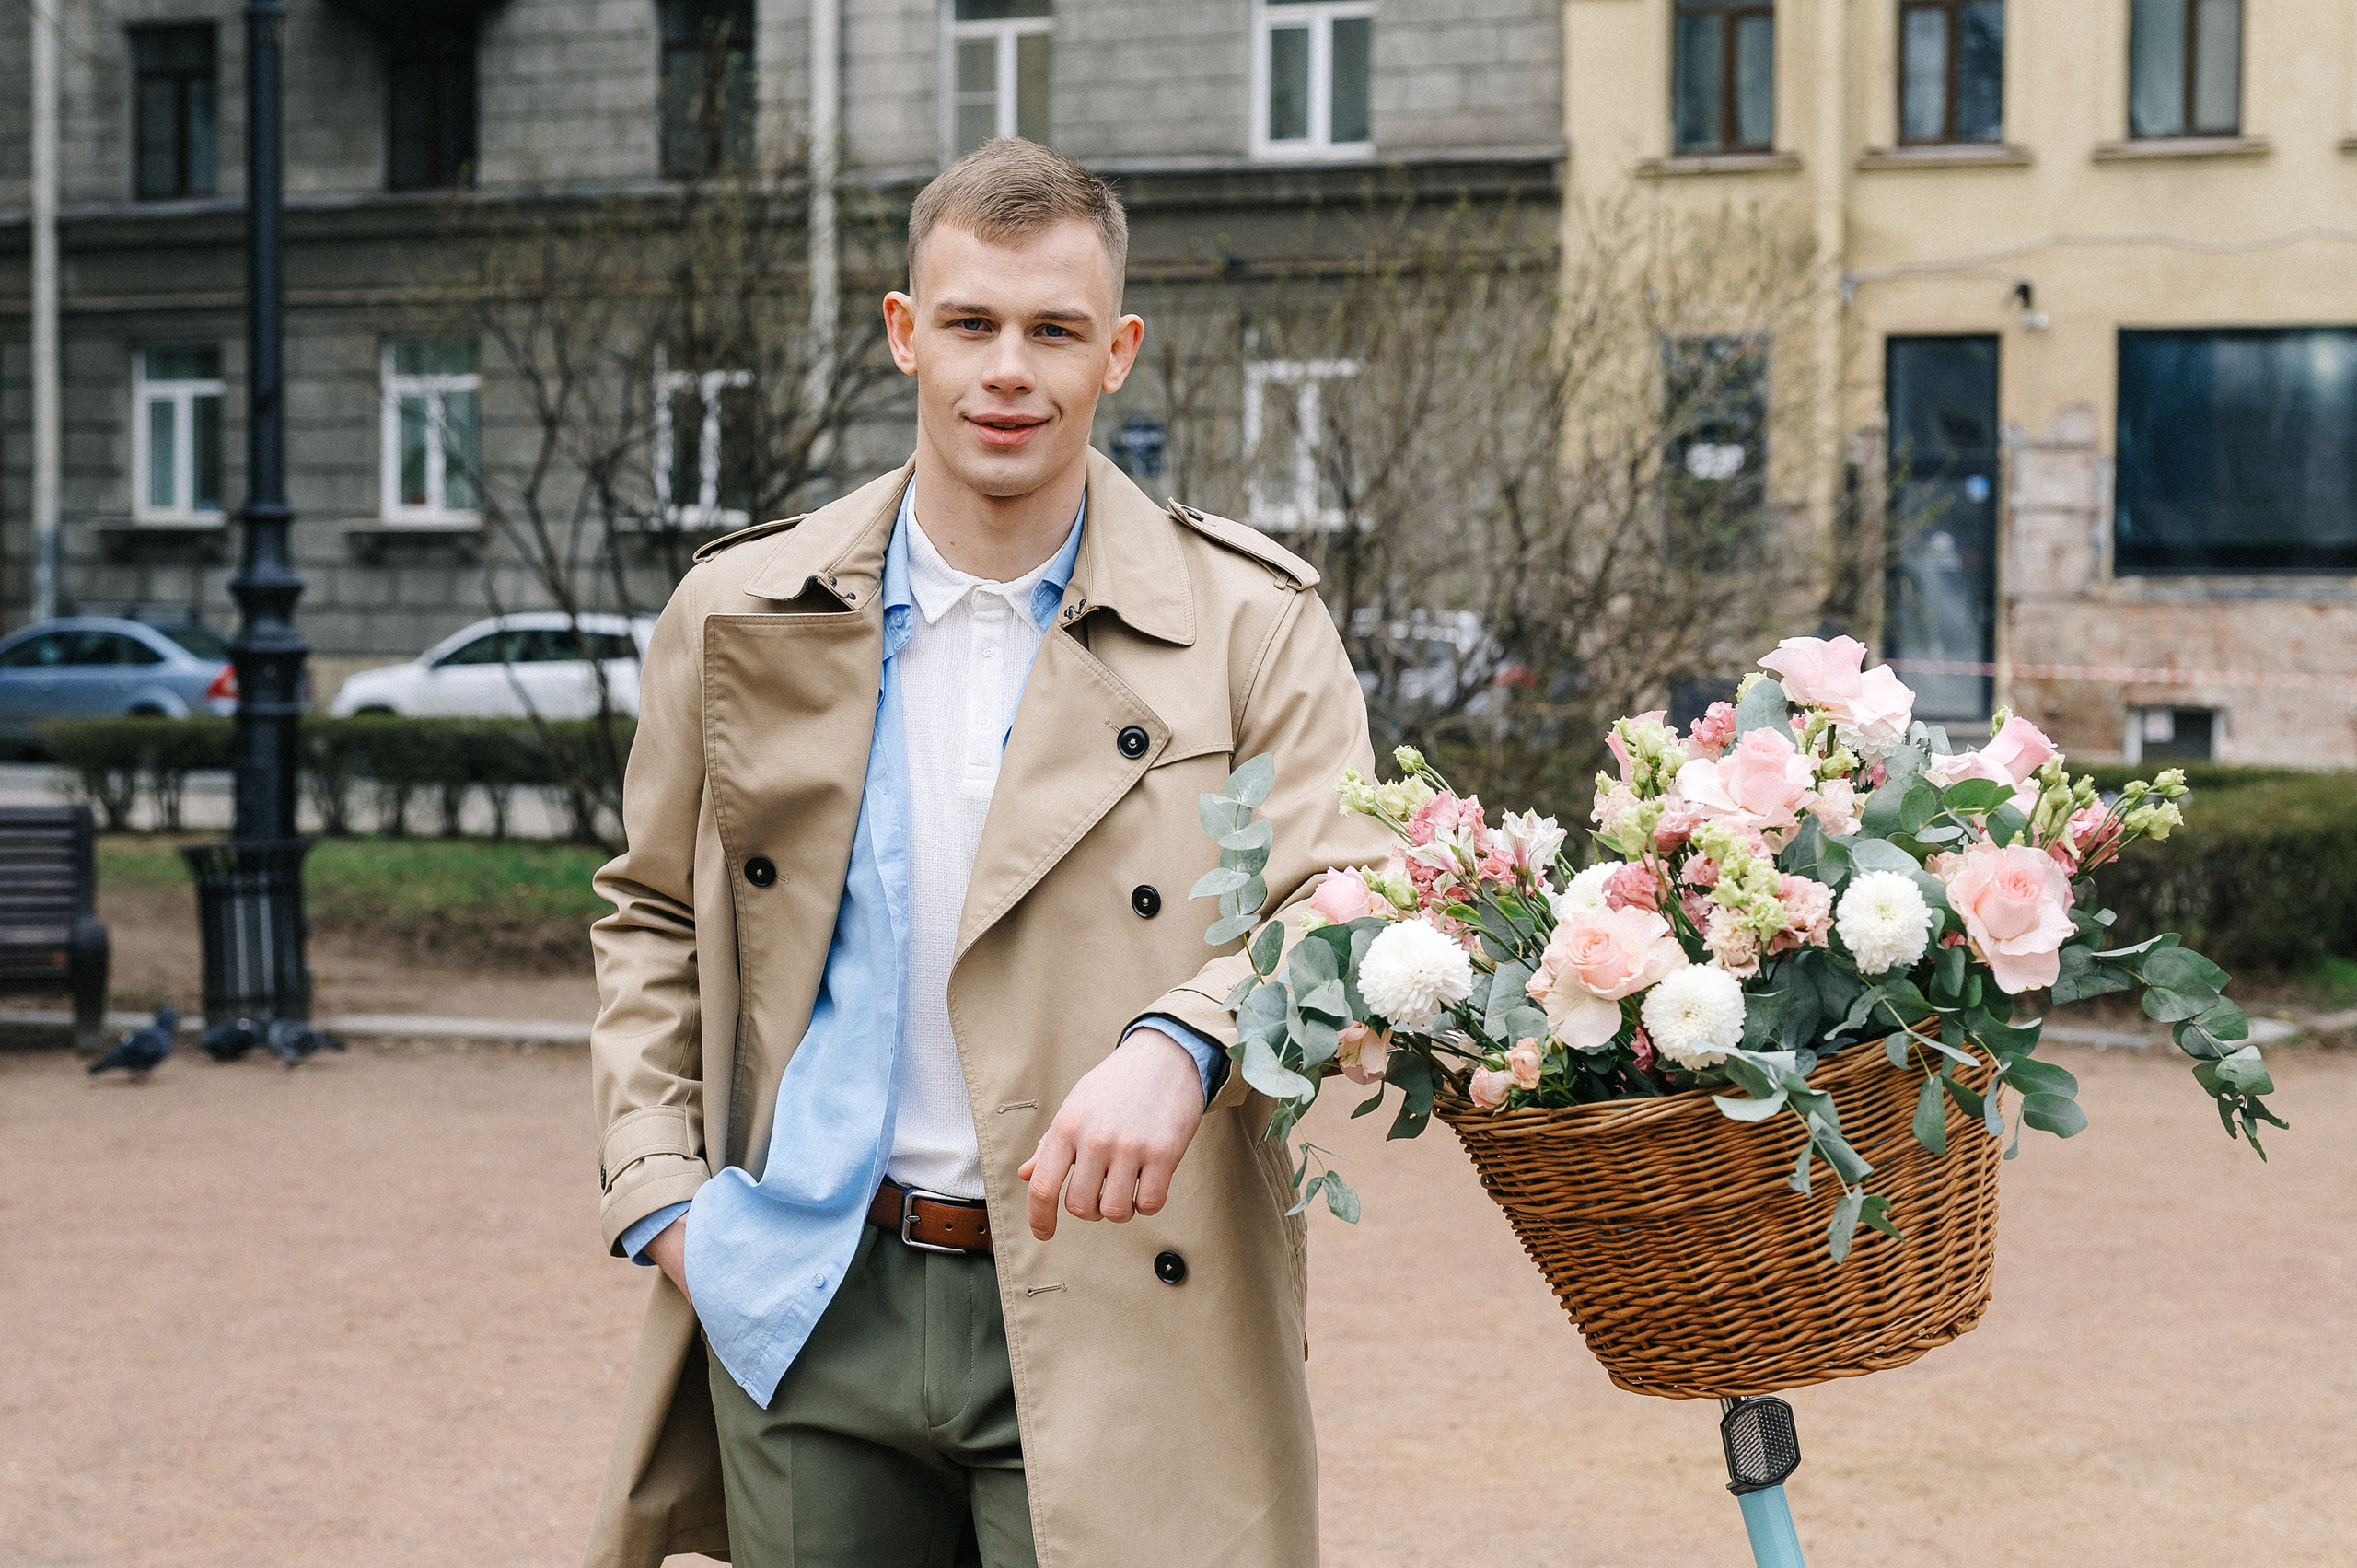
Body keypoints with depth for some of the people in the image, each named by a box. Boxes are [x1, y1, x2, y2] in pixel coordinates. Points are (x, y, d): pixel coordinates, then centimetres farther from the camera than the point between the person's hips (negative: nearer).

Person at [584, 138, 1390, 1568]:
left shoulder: (1249, 622, -2)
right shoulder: (741, 613, 6)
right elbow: (653, 918, 16)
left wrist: (1181, 1042, -30)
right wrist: (657, 1188, 4)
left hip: (1099, 1326, -2)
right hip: (806, 1309, 3)